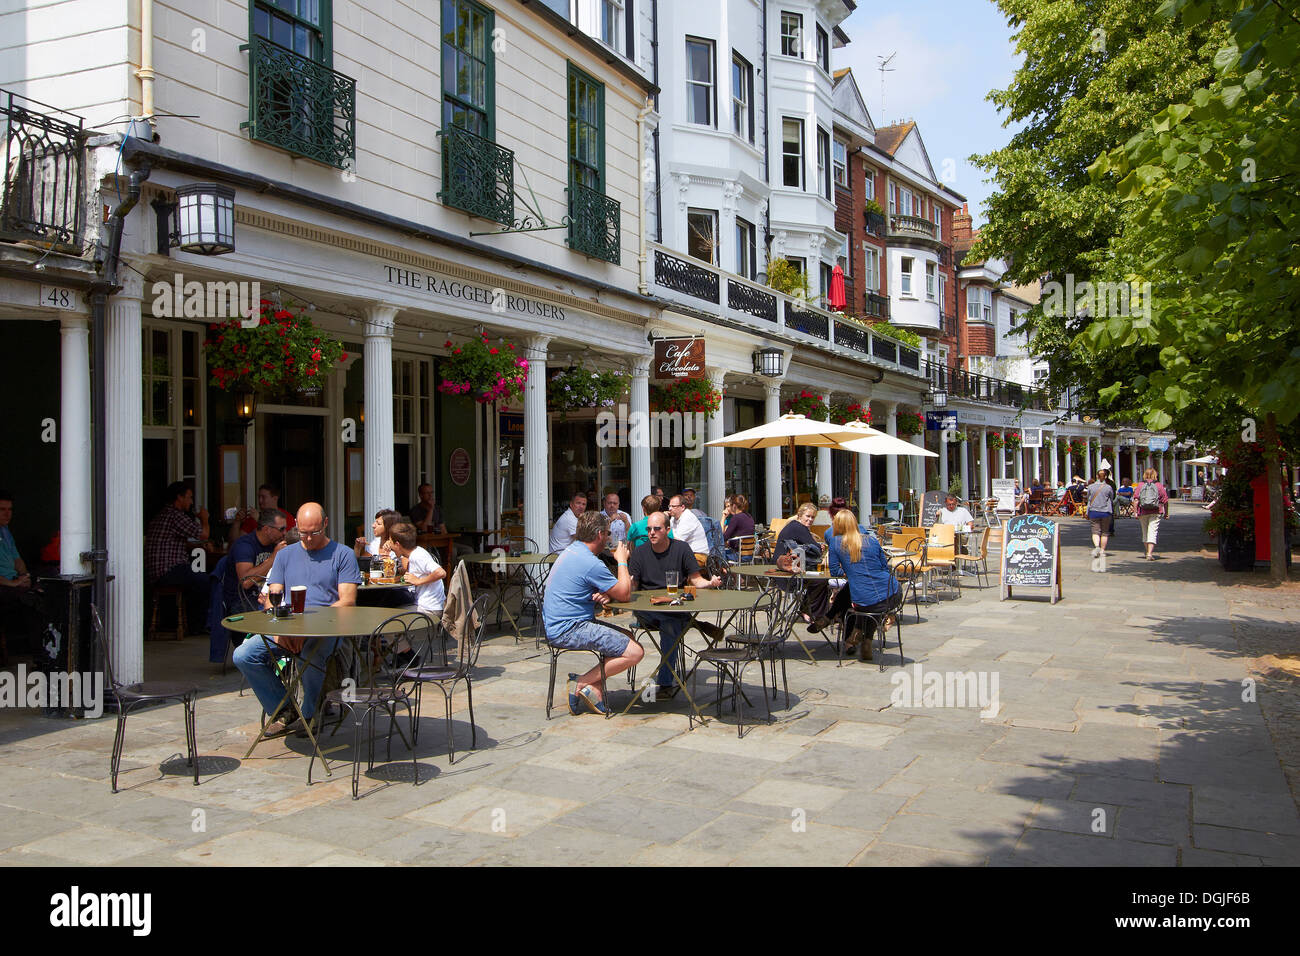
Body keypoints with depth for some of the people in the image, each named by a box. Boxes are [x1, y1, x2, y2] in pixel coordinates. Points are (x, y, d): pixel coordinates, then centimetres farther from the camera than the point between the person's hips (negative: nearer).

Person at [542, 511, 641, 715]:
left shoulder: (569, 552, 14)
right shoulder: (590, 563, -19)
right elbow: (624, 594, -11)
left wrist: (604, 595, -1)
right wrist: (622, 561, 2)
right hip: (568, 630, -11)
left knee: (627, 637, 16)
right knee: (635, 652, -15)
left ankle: (595, 686, 5)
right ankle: (582, 683, -5)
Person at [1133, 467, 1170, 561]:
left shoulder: (1140, 485, 2)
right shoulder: (1159, 485, 0)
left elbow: (1136, 499, -4)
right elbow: (1165, 500, 0)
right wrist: (1166, 513, 9)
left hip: (1143, 512, 2)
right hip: (1156, 512, -2)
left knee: (1145, 532, 16)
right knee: (1152, 532, -4)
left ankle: (1148, 552, 26)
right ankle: (1150, 553, -15)